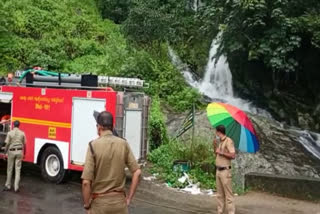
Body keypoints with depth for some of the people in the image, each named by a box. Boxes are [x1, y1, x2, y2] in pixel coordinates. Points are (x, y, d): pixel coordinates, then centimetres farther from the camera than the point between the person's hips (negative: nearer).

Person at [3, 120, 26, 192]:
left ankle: (8, 186, 19)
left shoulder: (10, 133, -7)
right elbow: (24, 144, 4)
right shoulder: (22, 133, 0)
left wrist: (5, 152, 2)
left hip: (11, 151, -1)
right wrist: (24, 153, 14)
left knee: (9, 169, 11)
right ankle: (16, 187, 4)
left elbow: (7, 144, -8)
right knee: (18, 170, 4)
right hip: (19, 151, 1)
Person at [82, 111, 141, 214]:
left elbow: (86, 181, -17)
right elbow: (137, 172, -5)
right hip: (119, 201, 3)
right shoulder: (123, 144, -3)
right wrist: (129, 198, 3)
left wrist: (86, 205, -4)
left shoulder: (94, 145, -13)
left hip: (99, 202, -2)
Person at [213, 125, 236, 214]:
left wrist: (221, 152, -16)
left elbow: (233, 155, -19)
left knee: (228, 194, -7)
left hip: (225, 171, -9)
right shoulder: (220, 142, 16)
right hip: (218, 170, 9)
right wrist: (215, 146, 11)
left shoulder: (228, 141, -11)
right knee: (220, 194, 12)